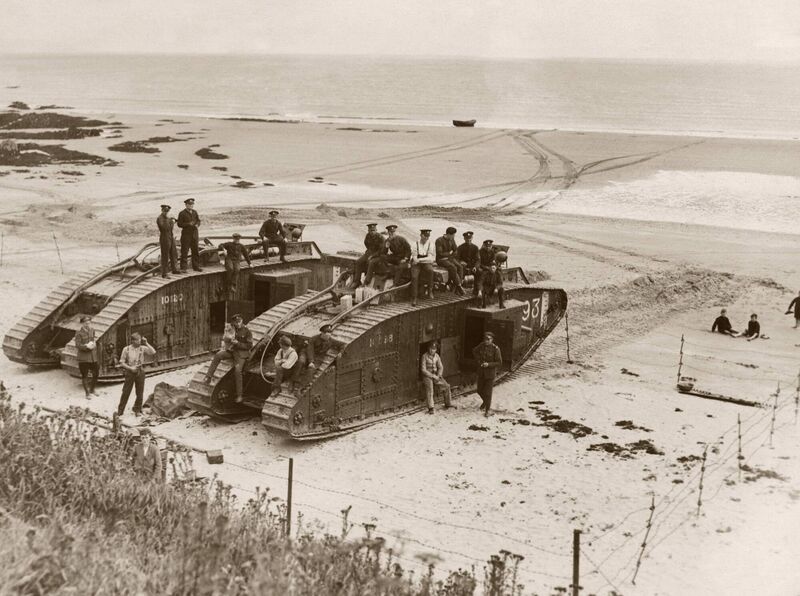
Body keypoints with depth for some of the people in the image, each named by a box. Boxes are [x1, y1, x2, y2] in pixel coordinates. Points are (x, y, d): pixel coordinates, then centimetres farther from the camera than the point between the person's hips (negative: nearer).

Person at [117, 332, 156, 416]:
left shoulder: (143, 348, 0)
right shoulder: (126, 349, -3)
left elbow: (153, 352, -12)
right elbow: (122, 362, 0)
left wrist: (146, 343, -12)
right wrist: (130, 368, -13)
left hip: (140, 372, 2)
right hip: (130, 372, -2)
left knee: (140, 392, 6)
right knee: (126, 392, 1)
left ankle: (137, 410, 22)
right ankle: (120, 411, 9)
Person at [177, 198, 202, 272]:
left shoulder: (195, 212, 11)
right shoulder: (182, 213, -5)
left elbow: (198, 220, 16)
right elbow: (179, 224, -8)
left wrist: (197, 224, -7)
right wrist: (188, 224, -19)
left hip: (195, 233, 5)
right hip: (186, 234, -5)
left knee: (196, 251, 9)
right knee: (184, 251, -3)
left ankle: (196, 266, 18)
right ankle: (183, 268, 0)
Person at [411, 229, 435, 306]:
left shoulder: (430, 245, 1)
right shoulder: (416, 244, 1)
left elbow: (430, 258, -6)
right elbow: (414, 257, -2)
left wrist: (419, 260, -17)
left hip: (427, 263, 0)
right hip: (416, 264, 0)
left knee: (430, 269, -35)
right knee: (414, 276, -28)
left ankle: (430, 291, -20)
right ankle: (414, 298, -23)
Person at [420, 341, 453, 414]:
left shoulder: (436, 356, 6)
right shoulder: (424, 356, -10)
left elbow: (440, 367, 9)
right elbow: (423, 370, -13)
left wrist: (438, 375, -9)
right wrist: (433, 376, -17)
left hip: (436, 375, 5)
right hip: (427, 375, -5)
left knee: (447, 386, -9)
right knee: (429, 388, -29)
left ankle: (447, 404, 3)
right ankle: (430, 408, -31)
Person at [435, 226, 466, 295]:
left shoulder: (452, 240, 6)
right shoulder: (439, 240, -14)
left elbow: (456, 250, 10)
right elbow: (440, 254, -18)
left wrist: (450, 256, -8)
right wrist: (449, 253, -8)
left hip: (449, 258, 6)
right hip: (441, 260, -6)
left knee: (460, 267, -21)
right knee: (453, 268, -32)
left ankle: (456, 288, -24)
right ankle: (459, 285, -22)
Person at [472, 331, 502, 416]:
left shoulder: (496, 349, -21)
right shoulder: (482, 345, -8)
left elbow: (499, 362, -16)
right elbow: (474, 351, 13)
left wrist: (488, 364, -26)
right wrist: (477, 360, 0)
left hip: (490, 373, -5)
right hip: (481, 372, 5)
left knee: (488, 393, 1)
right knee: (480, 390, 17)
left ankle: (487, 410, 17)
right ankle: (485, 401, 47)